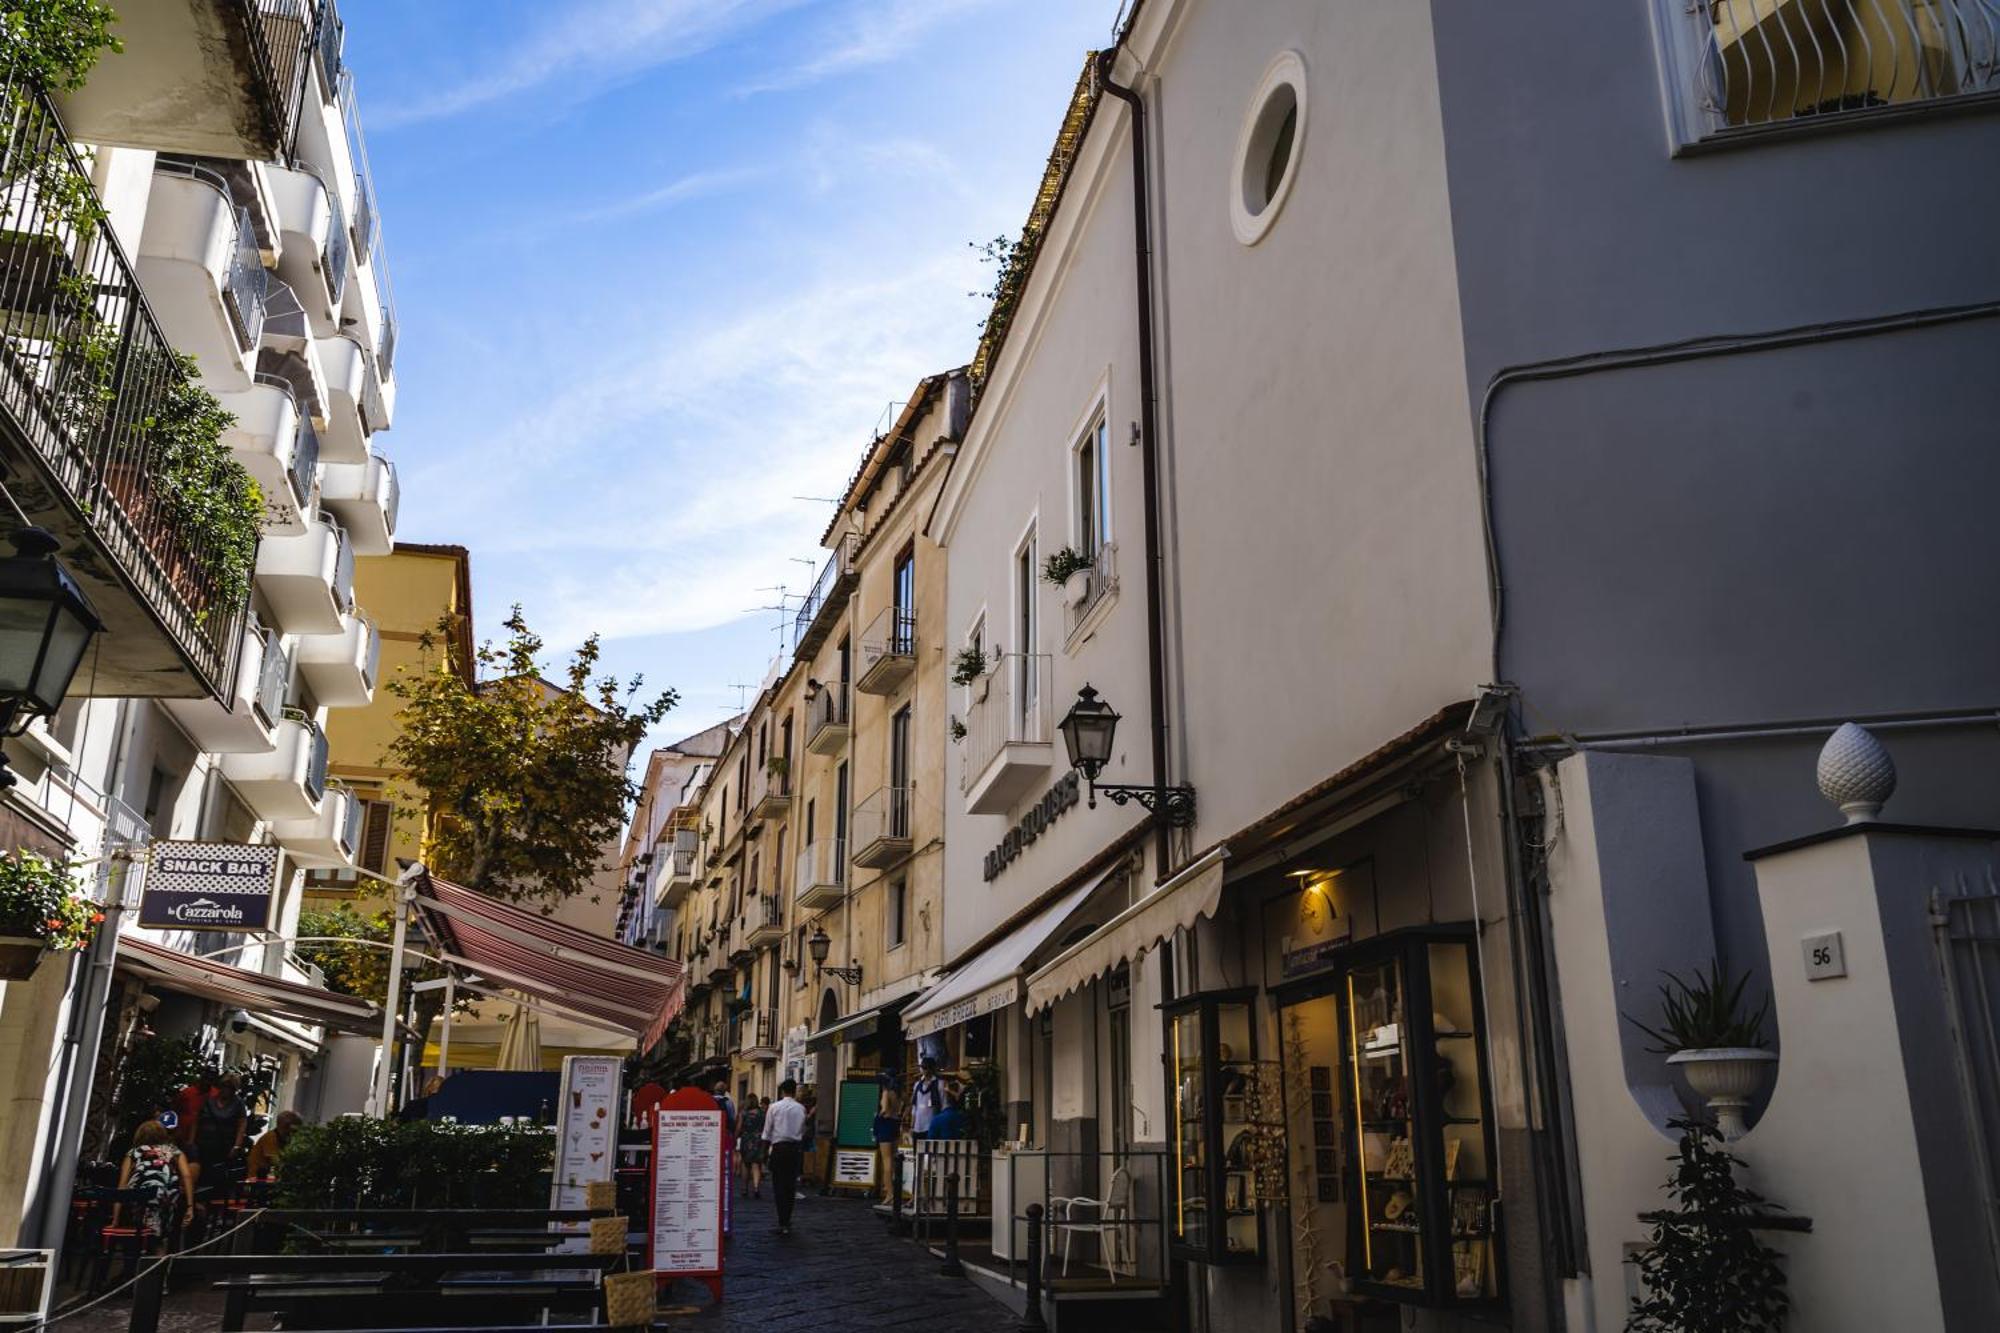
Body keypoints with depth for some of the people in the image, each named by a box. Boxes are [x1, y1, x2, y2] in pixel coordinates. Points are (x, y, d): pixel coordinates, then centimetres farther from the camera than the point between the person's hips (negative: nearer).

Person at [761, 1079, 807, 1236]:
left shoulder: (774, 1107, -5)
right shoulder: (801, 1109, 2)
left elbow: (767, 1130, -2)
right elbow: (803, 1131, 8)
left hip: (779, 1147, -3)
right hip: (796, 1147, 3)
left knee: (779, 1185, 0)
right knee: (791, 1185, 11)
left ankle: (783, 1223, -7)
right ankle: (787, 1221, 19)